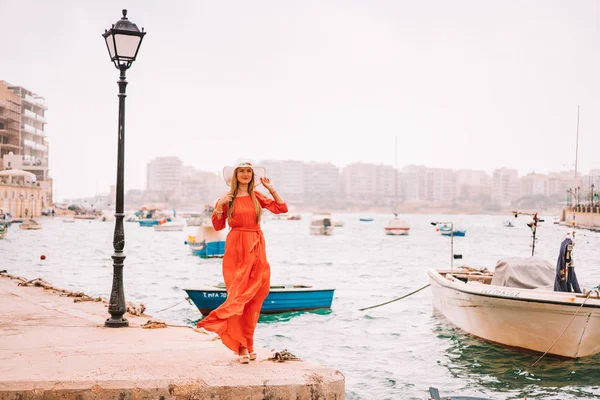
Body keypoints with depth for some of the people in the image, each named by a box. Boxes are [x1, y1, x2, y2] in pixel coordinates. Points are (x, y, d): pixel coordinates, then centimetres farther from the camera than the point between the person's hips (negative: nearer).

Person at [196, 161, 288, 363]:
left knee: (253, 297, 4)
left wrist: (271, 188, 5)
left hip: (256, 249, 3)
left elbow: (282, 208, 7)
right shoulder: (228, 198, 3)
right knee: (237, 296, -5)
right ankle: (241, 346, -3)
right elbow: (218, 225, 3)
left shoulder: (257, 197, 10)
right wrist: (219, 205, -11)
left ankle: (248, 343, 13)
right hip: (236, 249, -3)